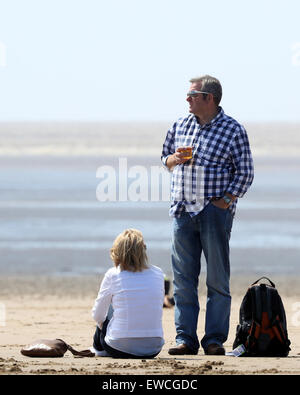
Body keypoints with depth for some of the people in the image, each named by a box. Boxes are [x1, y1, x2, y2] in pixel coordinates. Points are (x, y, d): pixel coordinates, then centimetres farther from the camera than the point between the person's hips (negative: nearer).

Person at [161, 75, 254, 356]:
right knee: (183, 279, 3)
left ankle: (215, 340, 3)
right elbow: (165, 158, 24)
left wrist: (225, 201, -11)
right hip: (183, 212, 4)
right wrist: (174, 159, 1)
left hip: (215, 212, -4)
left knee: (217, 280, -1)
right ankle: (185, 338, 7)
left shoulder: (232, 130, -2)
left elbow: (245, 173, -1)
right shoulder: (180, 126, 12)